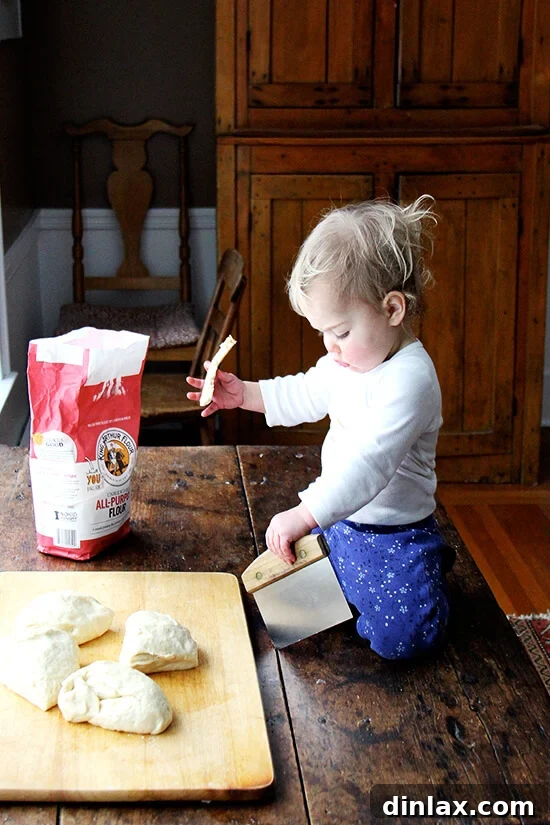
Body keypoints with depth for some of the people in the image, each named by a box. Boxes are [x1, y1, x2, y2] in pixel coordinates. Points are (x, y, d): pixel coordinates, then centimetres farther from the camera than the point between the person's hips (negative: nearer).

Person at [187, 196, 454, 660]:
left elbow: (369, 464, -38)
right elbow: (308, 394, 18)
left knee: (397, 639, -16)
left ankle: (429, 570, 14)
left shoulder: (409, 379, -30)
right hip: (342, 519, 9)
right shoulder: (350, 360, 0)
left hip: (393, 536, -9)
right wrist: (245, 394, 6)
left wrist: (305, 515, -45)